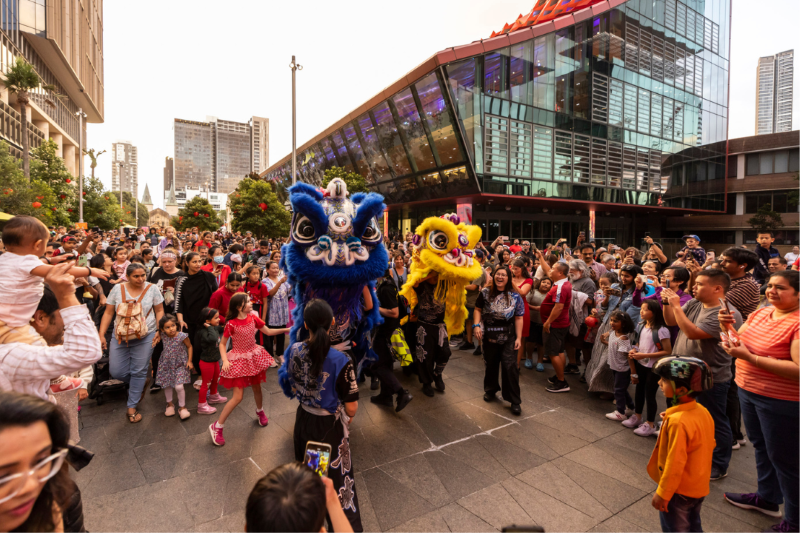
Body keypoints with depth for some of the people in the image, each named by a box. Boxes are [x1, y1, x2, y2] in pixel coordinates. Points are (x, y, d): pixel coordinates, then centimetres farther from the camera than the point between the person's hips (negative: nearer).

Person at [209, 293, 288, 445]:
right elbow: (222, 344, -9)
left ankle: (260, 411, 49)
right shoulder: (231, 324, -19)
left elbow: (268, 332, 5)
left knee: (256, 388, 19)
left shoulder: (253, 319, -6)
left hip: (254, 357, 5)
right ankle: (217, 427, 13)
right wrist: (225, 360, -22)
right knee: (238, 397, -5)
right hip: (239, 360, -5)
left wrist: (285, 330, -4)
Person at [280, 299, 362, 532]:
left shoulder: (294, 350, -16)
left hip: (304, 418, 5)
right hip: (330, 425, -5)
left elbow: (289, 387, 1)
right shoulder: (341, 361, -30)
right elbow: (352, 406, -21)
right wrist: (348, 418, 0)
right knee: (336, 474, 16)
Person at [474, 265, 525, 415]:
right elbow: (478, 309, 6)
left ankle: (514, 401, 7)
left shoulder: (515, 296, -3)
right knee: (490, 364, 16)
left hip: (508, 338, -1)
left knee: (510, 367, -6)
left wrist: (518, 338, -7)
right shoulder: (485, 293, 0)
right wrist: (477, 325, -9)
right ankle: (491, 390, 39)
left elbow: (519, 318, -3)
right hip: (489, 336, 2)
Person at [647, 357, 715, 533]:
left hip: (680, 492, -8)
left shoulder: (677, 421, -32)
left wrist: (662, 493, -17)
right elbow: (710, 445, 8)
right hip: (699, 487, 8)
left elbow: (675, 464, -26)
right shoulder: (703, 411, -7)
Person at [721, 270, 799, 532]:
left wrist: (749, 357, -28)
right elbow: (739, 344, 9)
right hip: (748, 391, 7)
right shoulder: (761, 313, 3)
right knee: (760, 446, 23)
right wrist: (727, 327, -10)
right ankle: (766, 497, 44)